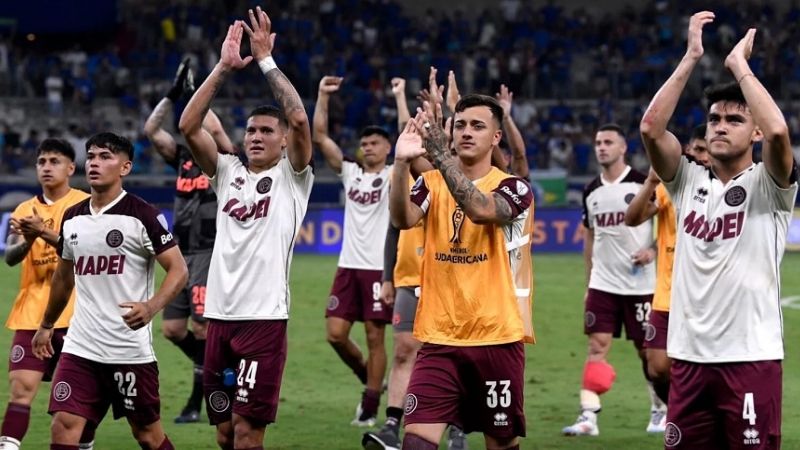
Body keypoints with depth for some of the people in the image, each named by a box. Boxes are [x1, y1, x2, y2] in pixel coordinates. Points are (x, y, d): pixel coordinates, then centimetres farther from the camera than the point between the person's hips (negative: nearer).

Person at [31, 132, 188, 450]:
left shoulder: (142, 215, -8)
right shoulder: (72, 218, 10)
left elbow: (178, 270, -12)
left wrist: (151, 307, -28)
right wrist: (46, 325, 31)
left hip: (130, 349, -5)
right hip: (79, 348, 5)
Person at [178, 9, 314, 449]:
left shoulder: (292, 176, 3)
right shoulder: (228, 171, 14)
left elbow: (300, 119, -14)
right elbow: (188, 126, 2)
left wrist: (266, 60, -10)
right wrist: (223, 69, -4)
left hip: (264, 318, -5)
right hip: (219, 315, 5)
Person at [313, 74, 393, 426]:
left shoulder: (394, 175, 1)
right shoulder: (349, 171, 11)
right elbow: (319, 137, 6)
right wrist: (323, 97, -2)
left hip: (380, 266, -4)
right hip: (349, 265, 4)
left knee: (375, 337, -1)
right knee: (336, 333, -2)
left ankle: (370, 407, 7)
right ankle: (369, 380, 23)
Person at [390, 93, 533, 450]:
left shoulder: (513, 188, -2)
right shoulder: (431, 183, 6)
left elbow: (480, 209, -25)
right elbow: (403, 219, -15)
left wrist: (438, 151, -33)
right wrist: (402, 163, -31)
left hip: (497, 338, -1)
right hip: (439, 338, 1)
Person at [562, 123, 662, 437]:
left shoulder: (643, 184, -7)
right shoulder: (591, 192, 8)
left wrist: (653, 249, -19)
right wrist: (589, 282, 17)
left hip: (640, 282, -3)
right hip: (602, 284, 3)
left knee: (648, 349, 7)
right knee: (597, 345, -7)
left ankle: (660, 409, 26)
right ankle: (588, 416, -12)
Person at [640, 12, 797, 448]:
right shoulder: (689, 181, 11)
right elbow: (650, 128, -4)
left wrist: (738, 63, -11)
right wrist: (691, 57, -6)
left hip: (751, 358, -4)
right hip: (689, 355, 4)